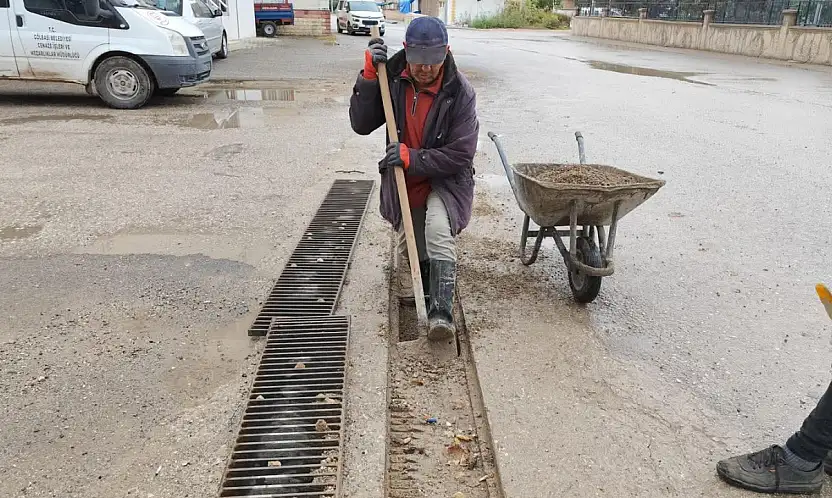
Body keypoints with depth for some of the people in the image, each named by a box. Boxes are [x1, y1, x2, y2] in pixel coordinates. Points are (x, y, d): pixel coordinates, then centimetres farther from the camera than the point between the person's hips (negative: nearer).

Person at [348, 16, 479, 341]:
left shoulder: (460, 92, -18)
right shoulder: (393, 79, -9)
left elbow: (460, 155, -18)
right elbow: (361, 125, -11)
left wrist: (413, 158, -29)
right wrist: (369, 77, -23)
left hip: (445, 179, -4)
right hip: (404, 182, 4)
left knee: (438, 229, -31)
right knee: (409, 248, 12)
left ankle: (441, 313, -29)